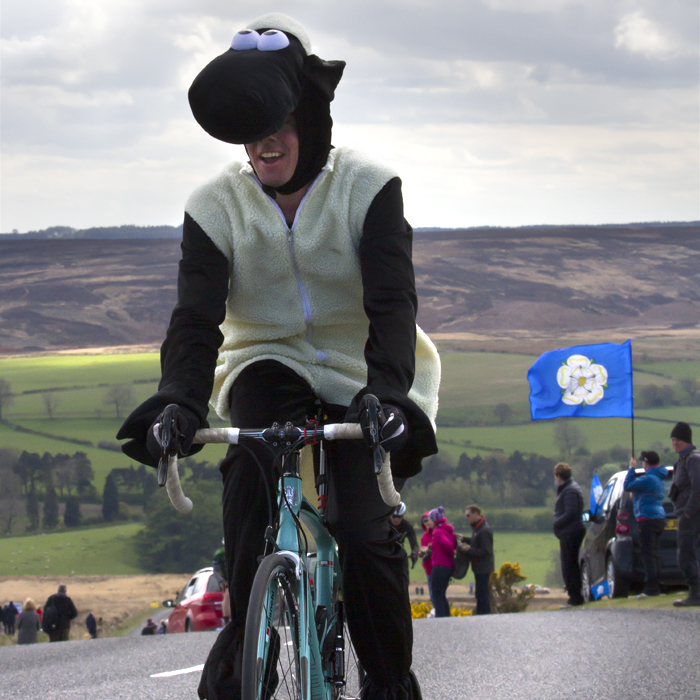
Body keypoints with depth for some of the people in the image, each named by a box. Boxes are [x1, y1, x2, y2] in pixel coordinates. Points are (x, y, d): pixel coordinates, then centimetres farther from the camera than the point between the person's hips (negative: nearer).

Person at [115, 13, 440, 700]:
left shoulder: (369, 189, -14)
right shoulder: (217, 205, -9)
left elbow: (392, 303, -24)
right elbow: (196, 317, -18)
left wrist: (386, 393, -44)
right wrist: (177, 398, -39)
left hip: (354, 378, -1)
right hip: (268, 366, 1)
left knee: (365, 536, -20)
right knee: (253, 461, -33)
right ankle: (242, 644, -20)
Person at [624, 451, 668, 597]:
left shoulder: (648, 479, -15)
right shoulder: (660, 479, 17)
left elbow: (628, 486, -12)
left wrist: (632, 468, -4)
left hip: (648, 519, -10)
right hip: (659, 518, 10)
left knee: (648, 555, -10)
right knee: (654, 554, 13)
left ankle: (651, 588, -15)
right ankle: (656, 587, 15)